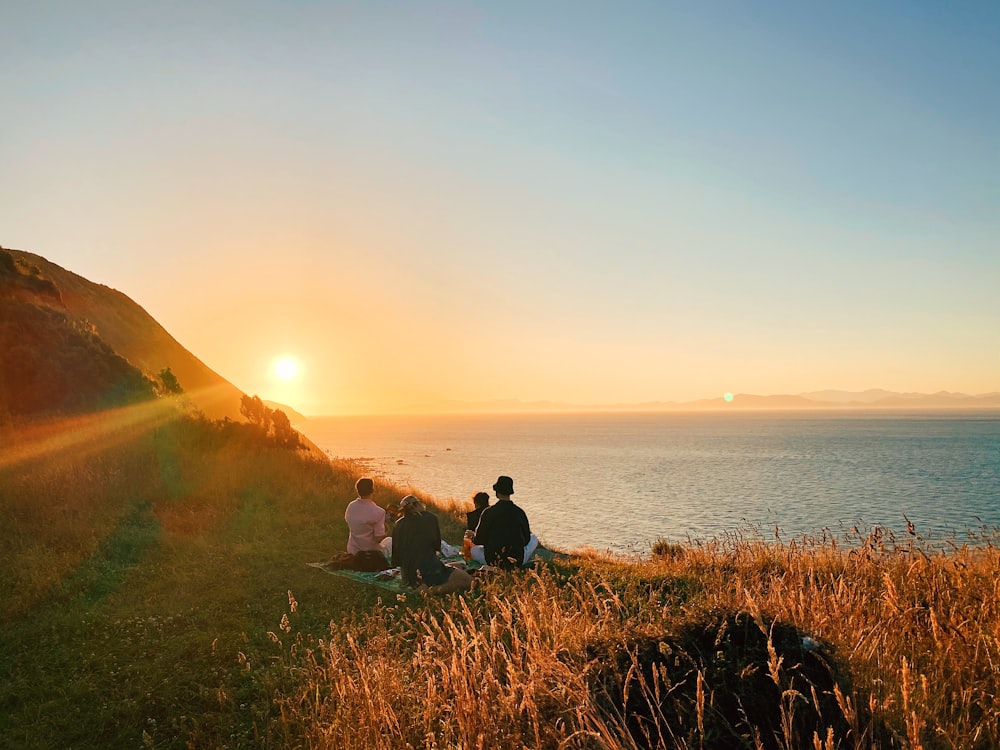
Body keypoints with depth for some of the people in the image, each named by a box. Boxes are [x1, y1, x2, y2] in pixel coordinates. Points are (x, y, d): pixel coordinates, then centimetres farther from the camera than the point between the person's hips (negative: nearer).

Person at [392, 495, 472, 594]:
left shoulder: (398, 524, 7)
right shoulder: (430, 518, -1)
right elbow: (437, 545, 8)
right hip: (428, 570, -6)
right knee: (468, 580, -3)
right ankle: (434, 590, -21)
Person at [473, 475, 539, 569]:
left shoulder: (488, 512, -10)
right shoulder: (520, 512, -4)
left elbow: (480, 540, -2)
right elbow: (526, 539, 6)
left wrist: (473, 539, 22)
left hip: (493, 561, 0)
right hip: (517, 561, 0)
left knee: (474, 549, 32)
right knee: (533, 538, 28)